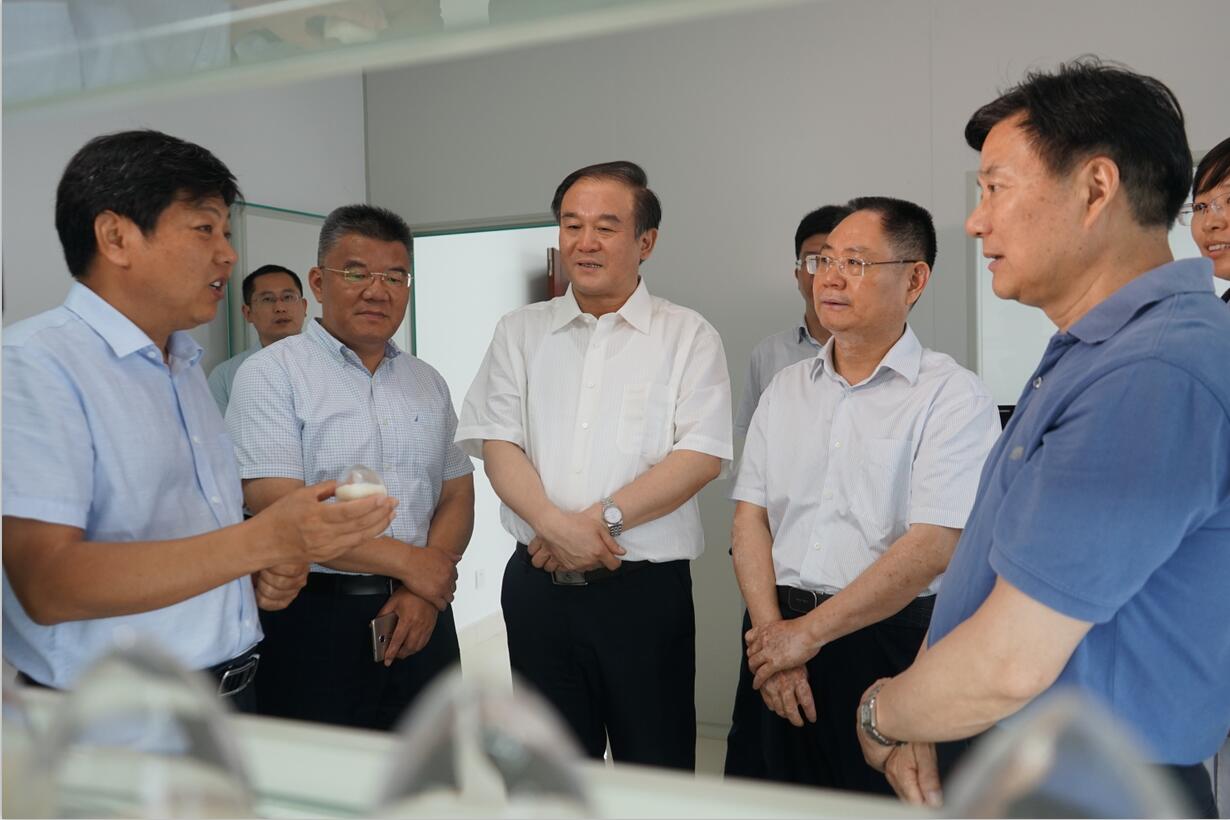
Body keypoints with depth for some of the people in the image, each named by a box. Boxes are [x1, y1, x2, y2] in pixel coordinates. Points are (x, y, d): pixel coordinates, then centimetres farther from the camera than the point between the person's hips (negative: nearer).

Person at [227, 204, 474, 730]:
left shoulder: (427, 382, 12)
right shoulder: (271, 374, -6)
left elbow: (457, 495, 9)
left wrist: (424, 593, -8)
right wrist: (408, 561, -11)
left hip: (420, 616, 5)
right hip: (314, 620, -5)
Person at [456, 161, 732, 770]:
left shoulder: (687, 336, 0)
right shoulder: (521, 333, 9)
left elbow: (701, 456, -10)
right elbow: (496, 445, 1)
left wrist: (603, 520, -17)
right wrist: (555, 525, -16)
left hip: (645, 588, -3)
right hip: (538, 582, 3)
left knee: (656, 770, 7)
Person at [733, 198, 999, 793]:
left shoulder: (953, 396, -8)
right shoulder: (786, 388, 9)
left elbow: (932, 546, -17)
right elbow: (750, 517, 5)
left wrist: (808, 633, -14)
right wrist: (771, 630, -7)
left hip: (889, 640, -4)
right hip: (778, 636, 5)